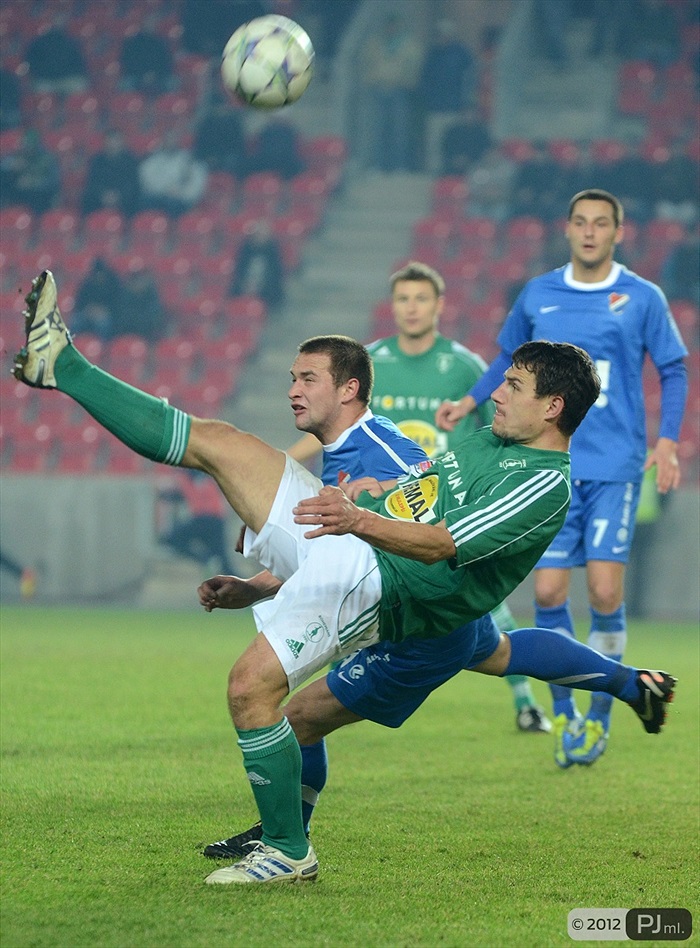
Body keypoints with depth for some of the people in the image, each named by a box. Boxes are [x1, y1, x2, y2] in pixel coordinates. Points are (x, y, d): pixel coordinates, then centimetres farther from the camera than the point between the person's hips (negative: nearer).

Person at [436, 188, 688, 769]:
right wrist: (470, 402, 9)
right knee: (548, 591, -4)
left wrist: (667, 440, -5)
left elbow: (673, 371, 7)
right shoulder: (537, 296, 7)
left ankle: (600, 713, 8)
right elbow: (510, 358, 22)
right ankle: (564, 714, 13)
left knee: (604, 592, -11)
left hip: (615, 466, -2)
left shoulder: (643, 299, 0)